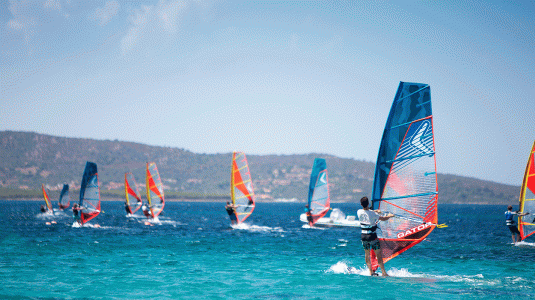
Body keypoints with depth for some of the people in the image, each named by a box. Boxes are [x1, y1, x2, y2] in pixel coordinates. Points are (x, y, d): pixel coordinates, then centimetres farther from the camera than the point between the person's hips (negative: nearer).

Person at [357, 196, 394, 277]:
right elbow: (383, 218, -3)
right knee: (379, 254, 2)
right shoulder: (373, 214, -15)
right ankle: (383, 272, 0)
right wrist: (390, 216, 18)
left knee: (367, 254, 16)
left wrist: (374, 211, 31)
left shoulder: (359, 212, -3)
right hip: (372, 236, -4)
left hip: (363, 236, 4)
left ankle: (371, 272, 12)